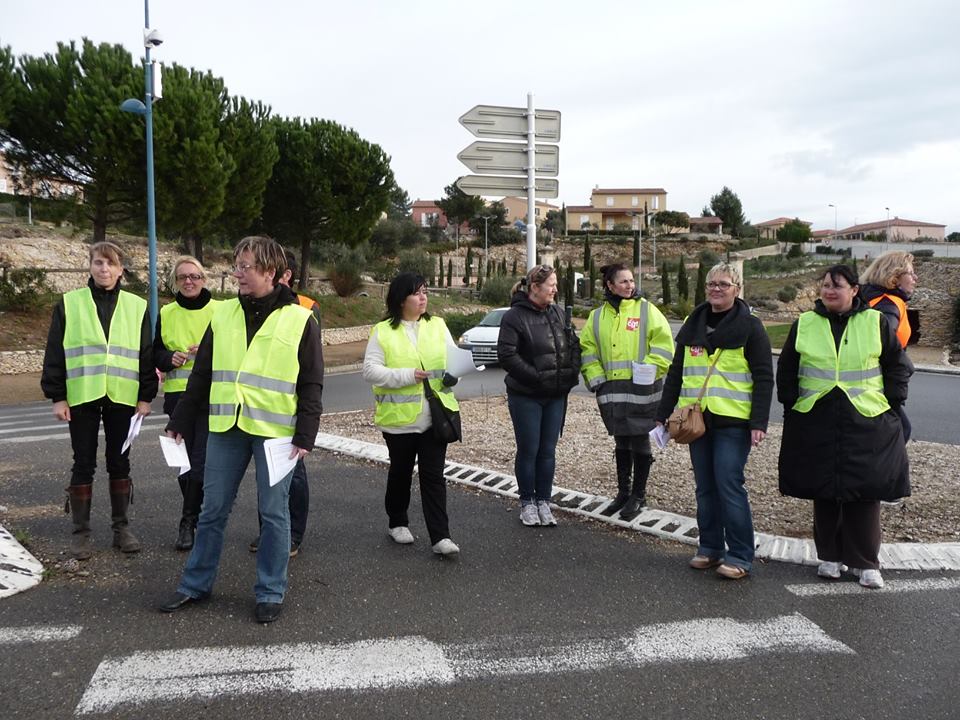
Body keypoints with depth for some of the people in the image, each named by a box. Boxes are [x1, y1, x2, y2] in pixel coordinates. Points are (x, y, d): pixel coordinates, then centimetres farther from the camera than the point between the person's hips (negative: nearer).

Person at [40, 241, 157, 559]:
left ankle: (121, 527, 20)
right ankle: (80, 531, 15)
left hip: (123, 398, 1)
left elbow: (147, 354, 6)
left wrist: (146, 396, 2)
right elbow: (54, 353, 1)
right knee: (83, 464, 5)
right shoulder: (69, 304, 2)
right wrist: (57, 396, -4)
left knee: (119, 463, 9)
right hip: (82, 397, -1)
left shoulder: (137, 307, 5)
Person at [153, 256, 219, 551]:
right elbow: (155, 352, 12)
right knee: (184, 460, 9)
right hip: (177, 396, 4)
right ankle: (198, 514, 26)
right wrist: (170, 358, -9)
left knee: (202, 460, -9)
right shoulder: (166, 314, 9)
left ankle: (188, 522, 2)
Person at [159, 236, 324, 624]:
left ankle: (270, 592, 19)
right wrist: (179, 422, 12)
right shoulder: (223, 315, 8)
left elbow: (311, 384, -4)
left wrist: (305, 435, -11)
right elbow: (201, 374, 13)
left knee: (274, 513, 5)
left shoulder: (299, 319, -4)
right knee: (212, 510, 11)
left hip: (275, 431, -4)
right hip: (225, 429, 4)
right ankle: (195, 584, 27)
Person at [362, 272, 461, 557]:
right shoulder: (382, 331, -4)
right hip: (400, 418, -2)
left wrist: (453, 375, -13)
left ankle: (440, 536, 2)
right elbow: (370, 370, -9)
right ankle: (397, 523, 35)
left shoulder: (437, 325, 7)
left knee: (434, 475, 1)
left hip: (436, 415, 2)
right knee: (400, 472, 15)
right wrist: (407, 376, -19)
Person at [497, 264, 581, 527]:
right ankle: (527, 503, 20)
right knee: (528, 451, 5)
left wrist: (572, 372, 0)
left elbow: (573, 345, 15)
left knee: (548, 451, 10)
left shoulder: (557, 313, 9)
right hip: (526, 397, -5)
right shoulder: (515, 316, -11)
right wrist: (536, 377, -18)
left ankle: (544, 501, 22)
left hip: (556, 396, 5)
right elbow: (506, 355, -18)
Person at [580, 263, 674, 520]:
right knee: (621, 442, 15)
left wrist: (647, 373, -12)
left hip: (641, 390, -4)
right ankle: (623, 493, 29)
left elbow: (663, 344, -7)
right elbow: (587, 348, 13)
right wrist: (596, 379, 3)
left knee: (640, 441, 6)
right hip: (613, 390, 4)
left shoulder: (646, 310, -3)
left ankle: (638, 496, 20)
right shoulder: (598, 316, 8)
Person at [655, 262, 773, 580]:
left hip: (733, 421, -5)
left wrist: (759, 423, -13)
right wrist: (662, 414, 13)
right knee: (705, 486, 10)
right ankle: (710, 548, 21)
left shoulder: (749, 327, -2)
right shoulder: (692, 326, 13)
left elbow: (764, 378, -5)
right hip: (698, 419, 5)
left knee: (729, 485, -7)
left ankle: (739, 556, 3)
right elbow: (676, 373, 16)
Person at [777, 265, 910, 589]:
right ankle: (830, 556, 21)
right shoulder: (804, 324, 6)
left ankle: (865, 562, 12)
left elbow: (898, 365, 10)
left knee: (864, 492, 0)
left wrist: (891, 402, 2)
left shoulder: (876, 322, 3)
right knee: (823, 491, 7)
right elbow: (786, 369, 12)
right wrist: (790, 404, 6)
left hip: (866, 421, -1)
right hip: (815, 421, 1)